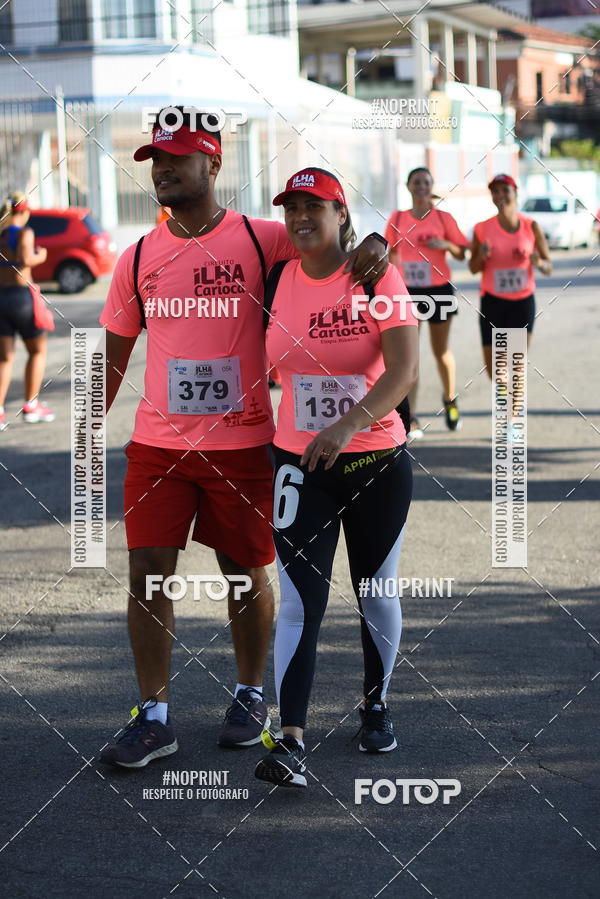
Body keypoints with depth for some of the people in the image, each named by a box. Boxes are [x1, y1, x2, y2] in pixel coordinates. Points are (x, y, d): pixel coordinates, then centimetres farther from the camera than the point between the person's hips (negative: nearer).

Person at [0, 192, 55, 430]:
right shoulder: (24, 232, -9)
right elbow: (25, 259, -25)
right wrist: (40, 257, -6)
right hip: (21, 295, -5)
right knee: (37, 350, 14)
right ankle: (31, 406, 13)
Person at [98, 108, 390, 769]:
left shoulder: (263, 240, -4)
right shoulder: (138, 257, 6)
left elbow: (332, 237, 4)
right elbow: (114, 353, 14)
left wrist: (373, 247, -21)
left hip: (242, 442, -2)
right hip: (156, 443, 2)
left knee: (246, 574, 10)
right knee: (146, 573, -2)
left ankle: (251, 696, 31)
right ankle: (153, 718, 9)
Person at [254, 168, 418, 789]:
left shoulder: (378, 277, -8)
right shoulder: (279, 280, 1)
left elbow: (404, 370, -19)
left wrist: (349, 424, -31)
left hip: (378, 461, -1)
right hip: (299, 463, 1)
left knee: (377, 594, 12)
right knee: (299, 602, -7)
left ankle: (376, 703, 34)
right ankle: (291, 740, -11)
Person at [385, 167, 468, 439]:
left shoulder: (443, 218, -2)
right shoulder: (397, 219, 3)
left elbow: (461, 253, 1)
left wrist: (446, 245, -19)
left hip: (438, 291, -1)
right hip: (407, 291, 1)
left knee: (441, 351, 12)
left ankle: (450, 400, 38)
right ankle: (411, 418, -8)